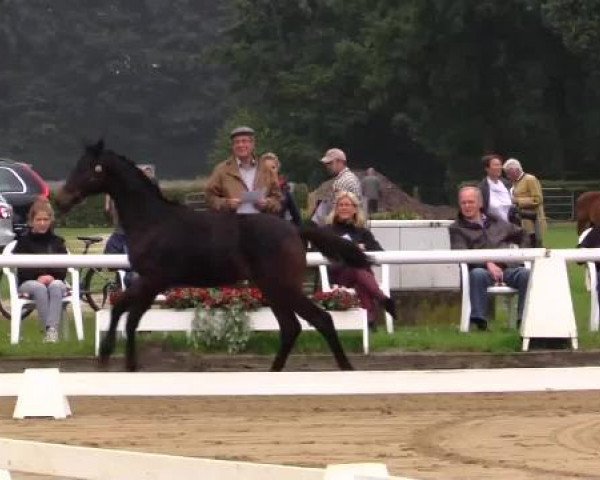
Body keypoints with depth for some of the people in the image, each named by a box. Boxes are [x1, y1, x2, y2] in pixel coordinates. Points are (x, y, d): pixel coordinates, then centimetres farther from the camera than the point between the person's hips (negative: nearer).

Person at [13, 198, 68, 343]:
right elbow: (21, 268, -1)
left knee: (56, 286, -36)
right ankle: (51, 330, -45)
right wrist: (39, 276, -19)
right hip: (28, 282, -1)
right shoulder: (24, 241, 10)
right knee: (39, 288, -37)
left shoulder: (57, 242, 16)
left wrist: (51, 276, -15)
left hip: (55, 280, 1)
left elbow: (63, 269, 7)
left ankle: (52, 329, -50)